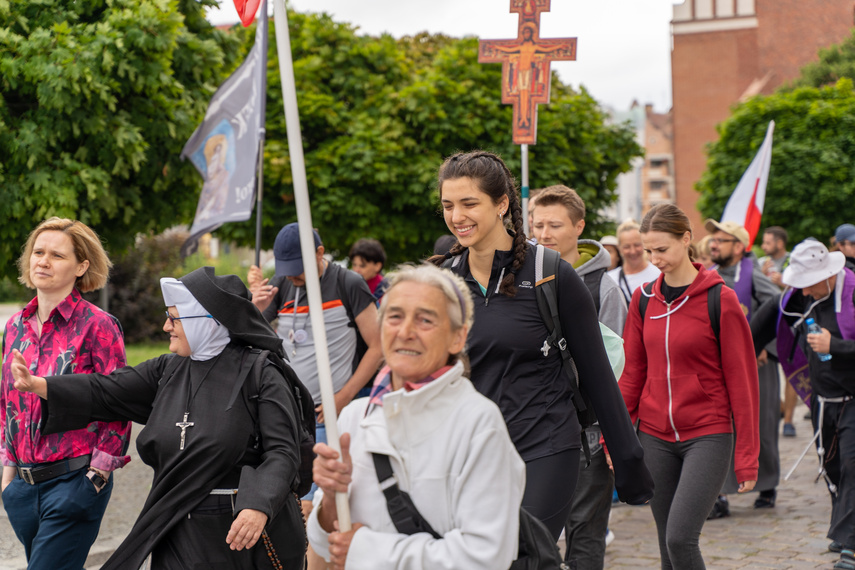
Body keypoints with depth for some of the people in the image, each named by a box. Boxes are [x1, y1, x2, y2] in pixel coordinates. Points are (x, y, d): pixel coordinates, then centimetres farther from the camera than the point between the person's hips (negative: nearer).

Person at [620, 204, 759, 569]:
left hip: (708, 436, -5)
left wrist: (747, 456, -7)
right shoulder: (644, 299, 6)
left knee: (680, 538, -17)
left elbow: (741, 381, -6)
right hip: (655, 438, 5)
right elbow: (632, 374, 11)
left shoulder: (720, 300, -8)